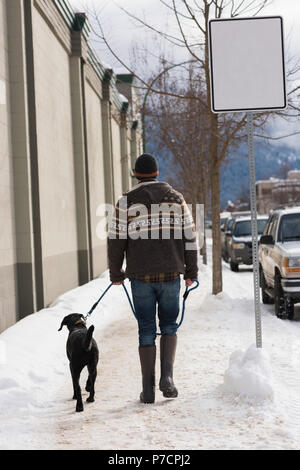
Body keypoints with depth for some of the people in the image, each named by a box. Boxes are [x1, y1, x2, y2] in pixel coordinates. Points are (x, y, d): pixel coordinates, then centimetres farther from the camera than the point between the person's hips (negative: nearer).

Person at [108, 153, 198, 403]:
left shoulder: (126, 202, -1)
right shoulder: (176, 198, 4)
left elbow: (116, 241, -2)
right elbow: (189, 237, 4)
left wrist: (116, 274, 9)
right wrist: (191, 272, 11)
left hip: (141, 276, -1)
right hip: (171, 274, 1)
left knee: (146, 331, 8)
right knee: (169, 326, 15)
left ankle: (148, 389, 6)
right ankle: (167, 376, -4)